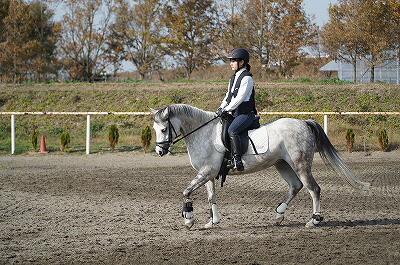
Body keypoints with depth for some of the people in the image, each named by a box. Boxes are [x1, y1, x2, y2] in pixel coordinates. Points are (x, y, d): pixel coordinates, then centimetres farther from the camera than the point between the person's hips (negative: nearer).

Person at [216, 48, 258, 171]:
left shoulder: (246, 78, -13)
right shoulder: (234, 77, 16)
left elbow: (240, 98, -19)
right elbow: (228, 95, 21)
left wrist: (226, 109, -18)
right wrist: (221, 108, 6)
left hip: (246, 114, -10)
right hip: (235, 113, 10)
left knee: (231, 131, -31)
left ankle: (237, 160, -36)